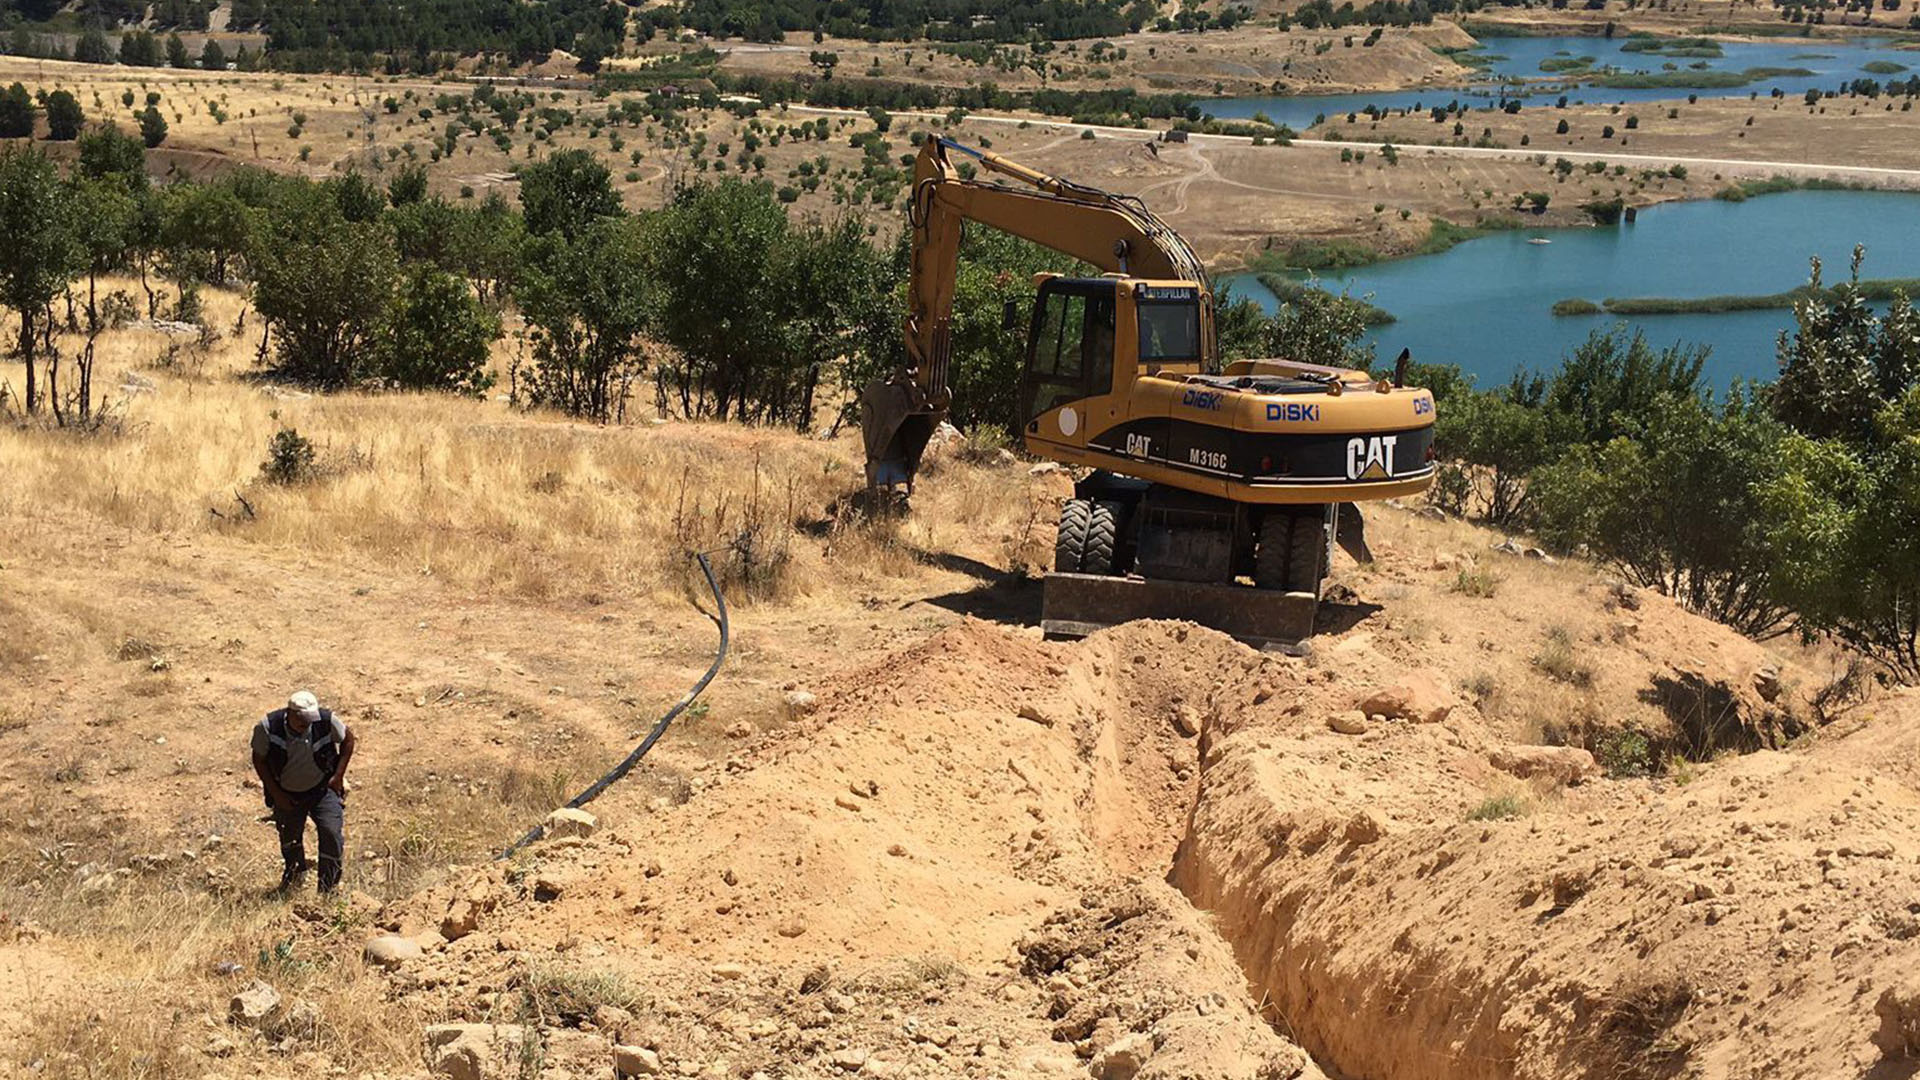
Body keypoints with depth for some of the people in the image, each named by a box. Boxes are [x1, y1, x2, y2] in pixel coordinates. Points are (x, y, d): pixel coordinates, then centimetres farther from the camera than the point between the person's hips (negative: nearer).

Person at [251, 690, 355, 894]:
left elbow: (348, 740, -2)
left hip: (323, 788, -1)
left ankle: (328, 888, -5)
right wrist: (275, 793, -10)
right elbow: (259, 759, -8)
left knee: (331, 831, -16)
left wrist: (338, 775, -7)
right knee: (289, 836, 17)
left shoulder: (326, 722, -23)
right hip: (287, 794, 1)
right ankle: (295, 873, 49)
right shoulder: (268, 728, -24)